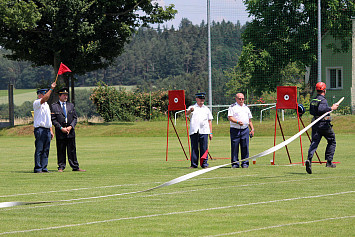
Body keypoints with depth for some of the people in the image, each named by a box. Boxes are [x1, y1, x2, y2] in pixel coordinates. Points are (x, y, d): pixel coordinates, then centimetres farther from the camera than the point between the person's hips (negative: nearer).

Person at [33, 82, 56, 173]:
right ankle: (37, 168, -7)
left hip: (47, 130, 8)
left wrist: (51, 130, 18)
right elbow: (44, 99, -25)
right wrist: (51, 89, -26)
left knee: (46, 150, 6)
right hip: (40, 129, -8)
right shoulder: (36, 103, -3)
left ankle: (44, 168, 9)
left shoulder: (46, 105, 22)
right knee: (39, 150, -8)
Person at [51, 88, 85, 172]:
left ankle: (75, 167, 7)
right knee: (61, 151, 0)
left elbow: (75, 118, 10)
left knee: (72, 150, 4)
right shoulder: (54, 106, 1)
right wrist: (61, 128, -12)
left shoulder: (71, 105, 12)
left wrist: (70, 127, -6)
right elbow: (53, 120, -3)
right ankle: (61, 167, 7)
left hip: (70, 131, 3)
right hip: (60, 133, -3)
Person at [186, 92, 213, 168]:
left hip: (204, 131, 2)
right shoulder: (192, 107, 10)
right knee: (194, 148, -1)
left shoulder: (206, 109, 19)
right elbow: (187, 113, -12)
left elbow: (209, 121, 19)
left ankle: (204, 164, 1)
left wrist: (211, 133, 10)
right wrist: (190, 110, -37)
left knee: (204, 148, -3)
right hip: (194, 131, -1)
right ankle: (193, 164, 3)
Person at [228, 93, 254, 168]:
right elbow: (230, 117, -8)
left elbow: (250, 119, 24)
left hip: (245, 130, 4)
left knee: (245, 147, 0)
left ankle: (245, 163, 6)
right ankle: (235, 163, 2)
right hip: (235, 130, -4)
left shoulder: (246, 107, 20)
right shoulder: (232, 107, 4)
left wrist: (252, 129, 16)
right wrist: (237, 122, -23)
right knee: (234, 147, -4)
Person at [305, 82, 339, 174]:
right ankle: (329, 161, 11)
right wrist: (331, 108, -21)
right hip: (324, 124, -6)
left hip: (315, 125, 6)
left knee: (314, 143, -3)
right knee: (332, 142, 13)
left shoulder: (313, 100, 13)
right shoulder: (323, 100, -12)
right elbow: (321, 109, -29)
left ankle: (309, 160, -26)